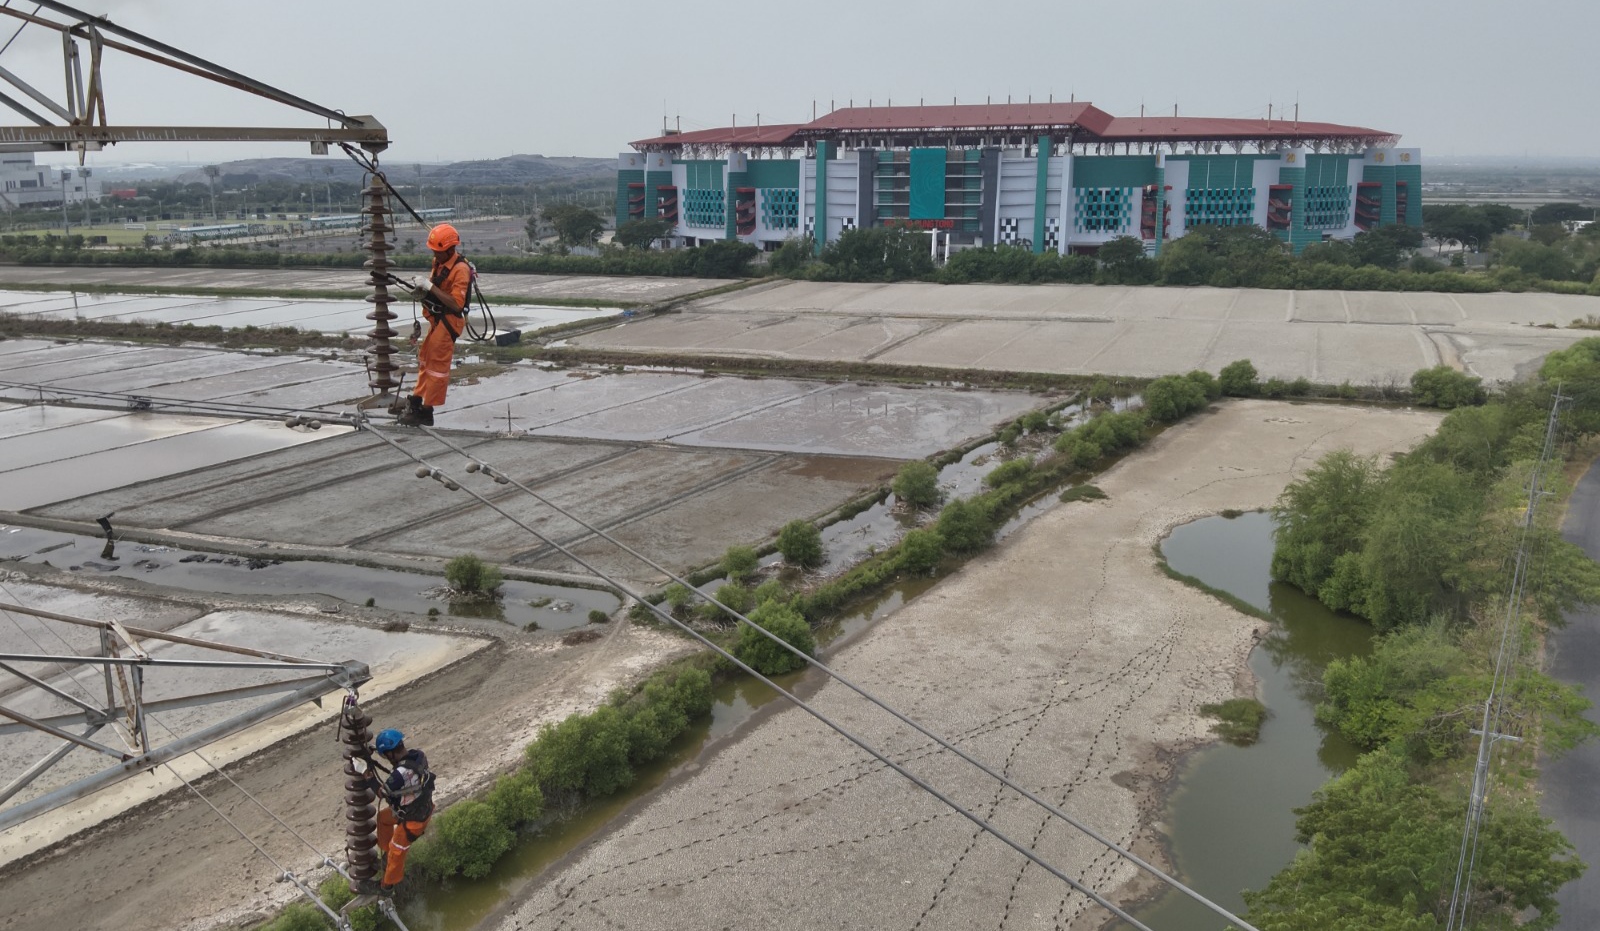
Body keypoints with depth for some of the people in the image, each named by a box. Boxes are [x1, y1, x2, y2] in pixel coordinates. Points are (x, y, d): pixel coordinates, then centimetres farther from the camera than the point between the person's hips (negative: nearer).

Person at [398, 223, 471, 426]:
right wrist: (422, 290, 0)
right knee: (425, 361, 18)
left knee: (437, 365, -2)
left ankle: (426, 412, 6)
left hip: (448, 323, -9)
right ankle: (416, 402, 30)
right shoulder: (439, 262, 6)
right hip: (436, 320, 9)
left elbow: (456, 303, -28)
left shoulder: (460, 270, -21)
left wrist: (430, 287, -28)